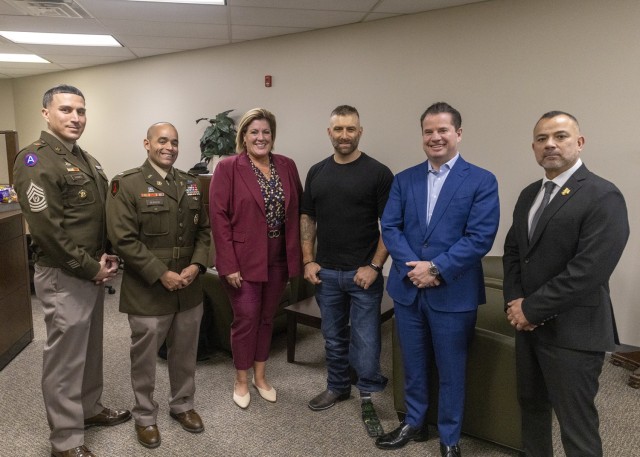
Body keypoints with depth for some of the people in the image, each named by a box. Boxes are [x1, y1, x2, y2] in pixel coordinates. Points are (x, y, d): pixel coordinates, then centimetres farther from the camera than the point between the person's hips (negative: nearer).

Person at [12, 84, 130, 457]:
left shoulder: (87, 160, 12)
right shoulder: (35, 160, -15)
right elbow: (48, 229, -22)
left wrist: (108, 257, 3)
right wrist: (90, 268, -16)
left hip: (94, 272, 8)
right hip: (63, 277, -8)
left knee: (90, 347, 21)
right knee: (65, 357, 4)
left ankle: (90, 408, 40)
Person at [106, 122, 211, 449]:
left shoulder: (191, 183, 9)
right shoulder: (126, 184, -8)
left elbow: (203, 229, 10)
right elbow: (124, 239, -15)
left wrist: (197, 265, -7)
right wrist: (161, 275, -17)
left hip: (190, 289, 5)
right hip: (147, 291, -4)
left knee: (185, 354, 18)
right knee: (145, 357, 12)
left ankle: (182, 405, 40)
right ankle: (145, 416, 34)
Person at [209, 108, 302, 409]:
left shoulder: (287, 166, 5)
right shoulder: (228, 168, -8)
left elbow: (297, 210, 8)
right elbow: (219, 217, -12)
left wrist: (296, 255, 4)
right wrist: (228, 264, -16)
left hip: (278, 258, 4)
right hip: (244, 259, -4)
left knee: (267, 317, 15)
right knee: (246, 318, 3)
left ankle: (260, 376, 33)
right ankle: (241, 380, 25)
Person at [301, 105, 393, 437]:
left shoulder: (378, 173, -7)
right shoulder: (317, 172, 6)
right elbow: (307, 217, 11)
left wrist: (375, 266, -13)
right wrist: (308, 260, 3)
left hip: (363, 273, -4)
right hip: (325, 272, 4)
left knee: (365, 339, 3)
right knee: (333, 336, 17)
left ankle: (367, 398, 22)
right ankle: (337, 386, 36)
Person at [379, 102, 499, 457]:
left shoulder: (482, 181, -5)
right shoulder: (404, 180, 6)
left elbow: (480, 237, -13)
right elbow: (390, 228, 0)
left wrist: (436, 268, -18)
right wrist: (413, 267, -15)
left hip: (454, 293, -3)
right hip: (408, 288, 4)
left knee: (451, 371, 11)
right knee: (413, 365, 18)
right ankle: (414, 423, 39)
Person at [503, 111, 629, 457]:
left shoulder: (603, 197, -15)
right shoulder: (529, 194, 10)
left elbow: (587, 272, -23)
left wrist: (531, 310, -16)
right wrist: (515, 303, -4)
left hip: (572, 331, -7)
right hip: (529, 324, 7)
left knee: (576, 425, 5)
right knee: (531, 405, 21)